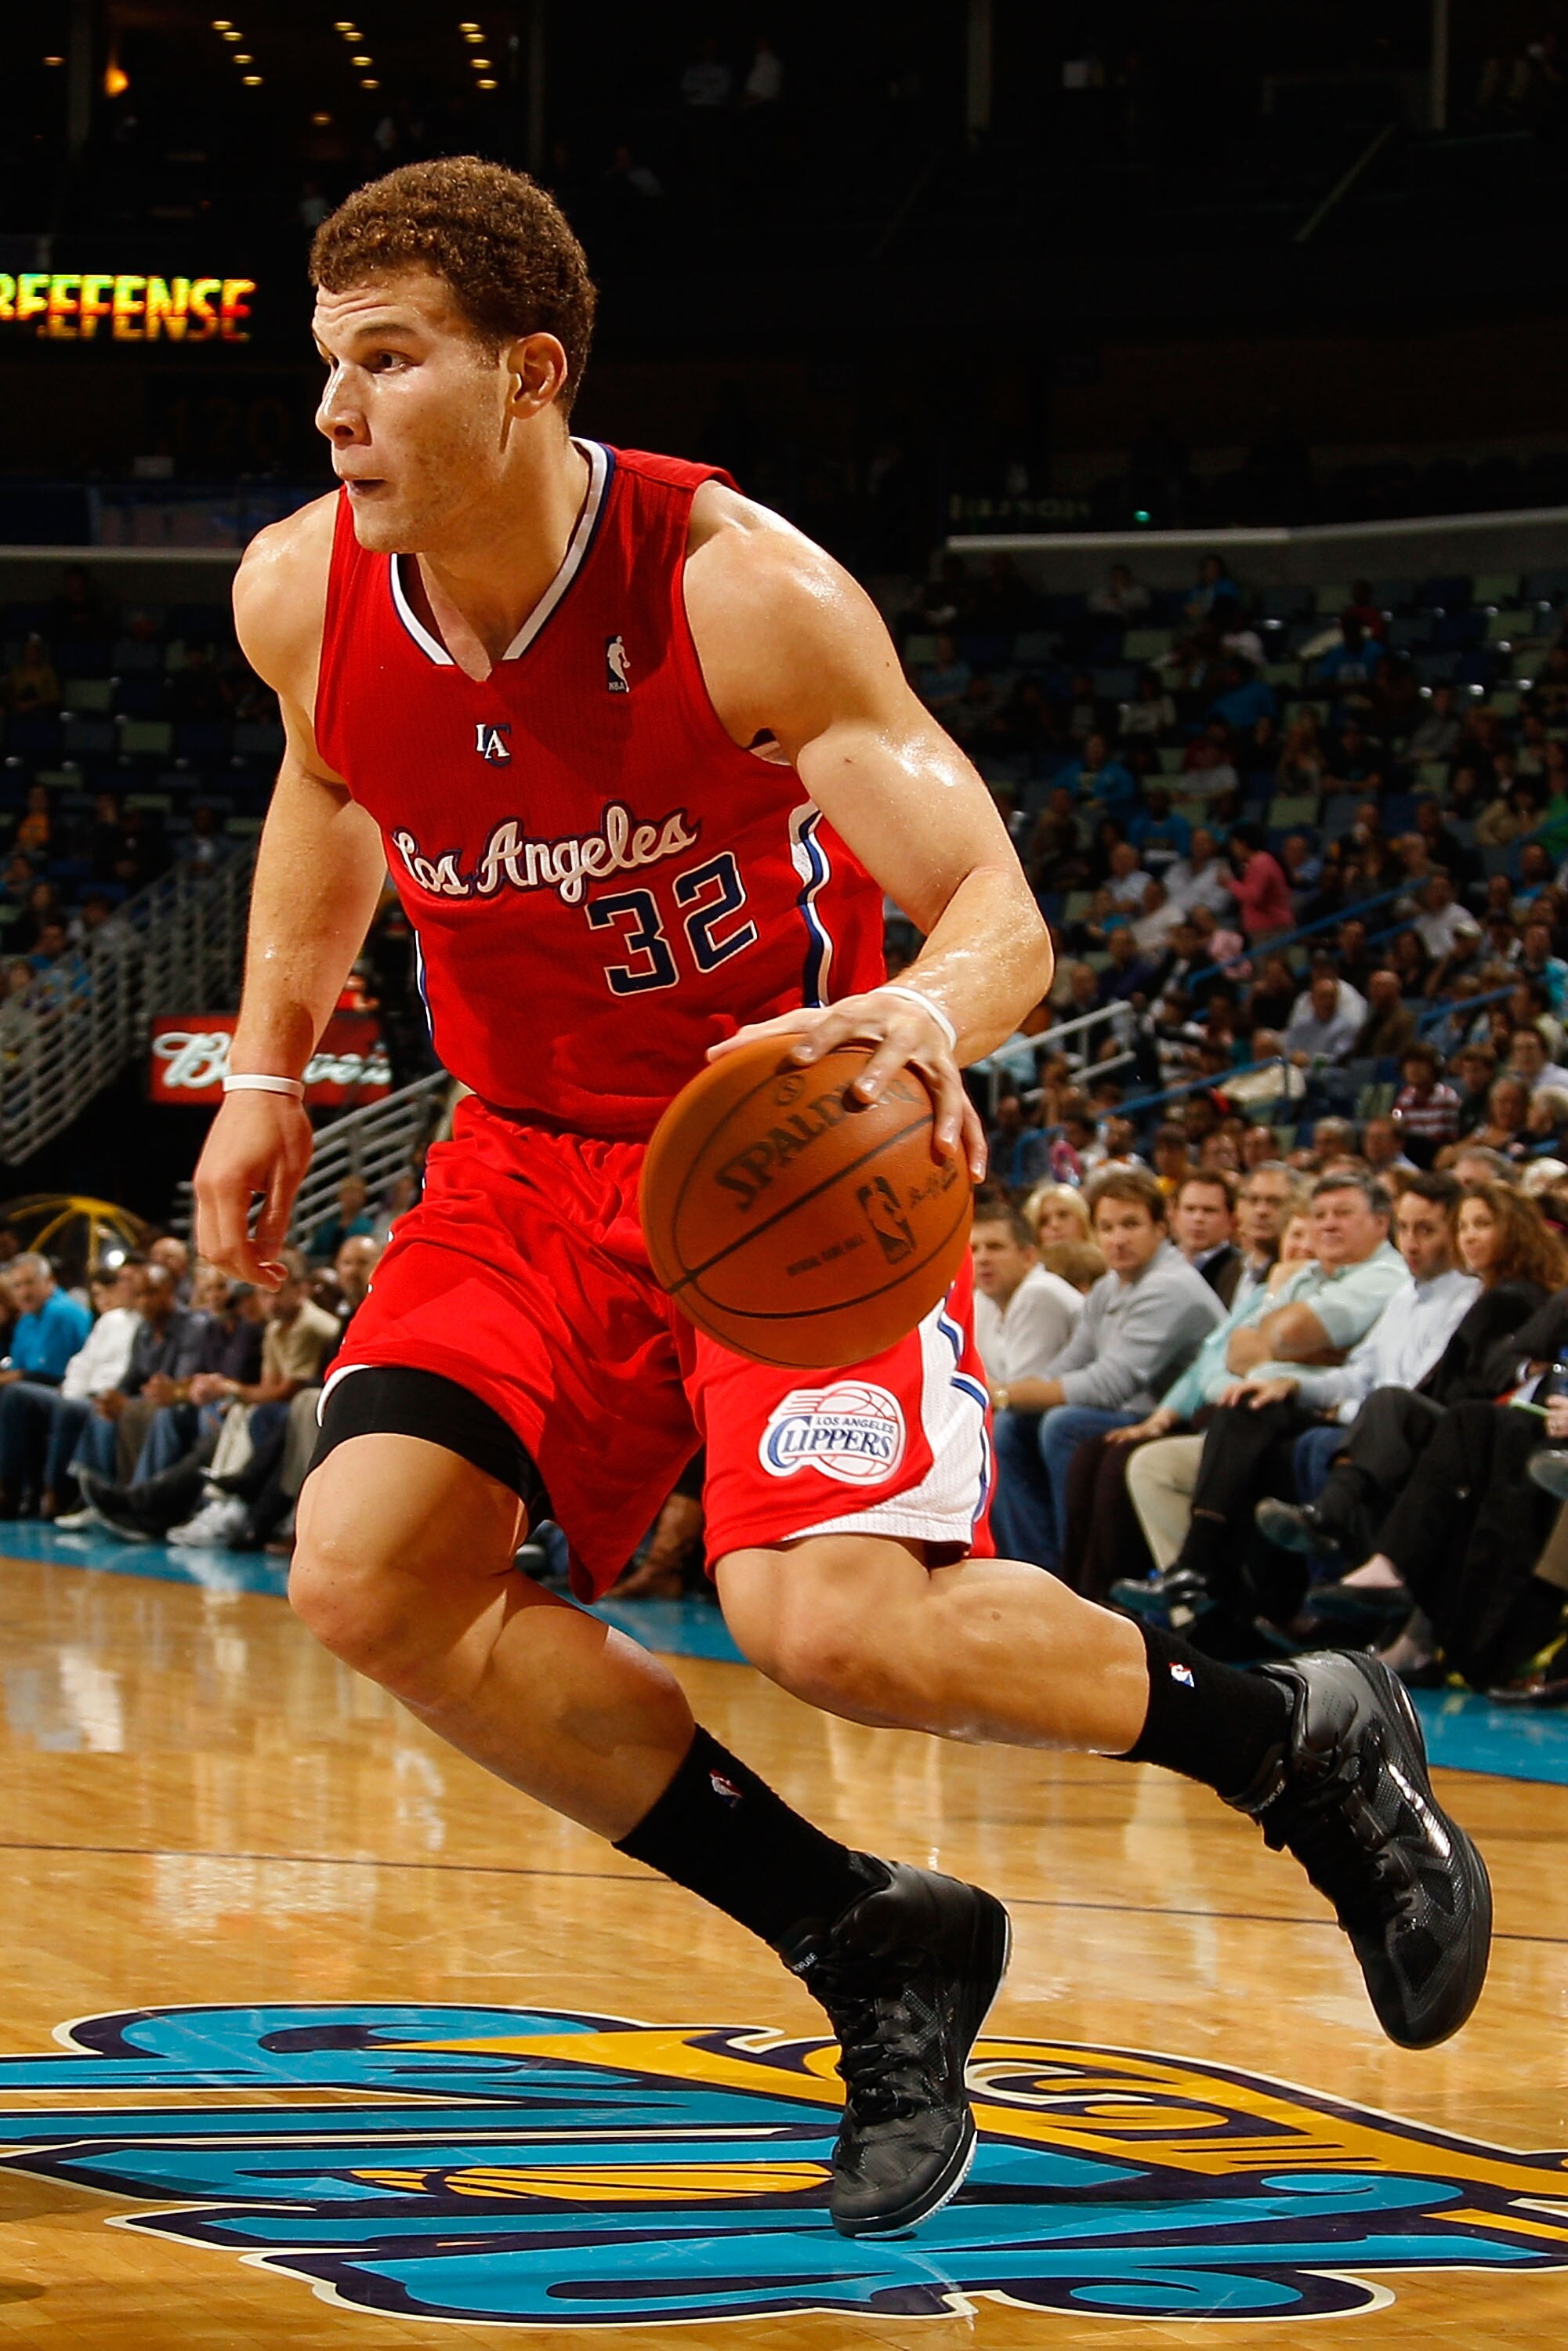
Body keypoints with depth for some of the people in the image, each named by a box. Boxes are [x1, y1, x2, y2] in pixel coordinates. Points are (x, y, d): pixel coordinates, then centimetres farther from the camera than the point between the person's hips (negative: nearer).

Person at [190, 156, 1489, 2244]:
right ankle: (873, 1950, -2)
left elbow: (997, 913, -24)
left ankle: (1297, 1738, 4)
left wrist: (925, 1015, -46)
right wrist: (269, 1066, 16)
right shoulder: (301, 598, -9)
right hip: (536, 1158, 6)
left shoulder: (739, 591, -24)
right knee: (369, 1573, -16)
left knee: (831, 1620, -26)